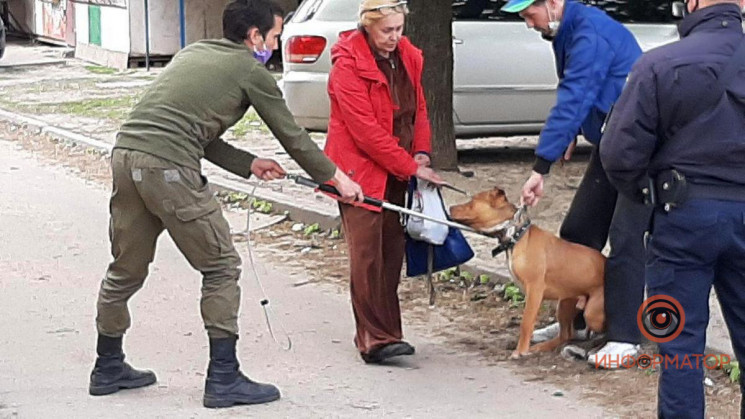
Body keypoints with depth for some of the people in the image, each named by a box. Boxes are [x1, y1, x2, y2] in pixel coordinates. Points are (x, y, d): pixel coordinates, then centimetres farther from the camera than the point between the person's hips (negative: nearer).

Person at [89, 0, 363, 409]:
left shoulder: (193, 52, 25)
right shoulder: (251, 71, 5)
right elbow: (292, 136, 13)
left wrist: (248, 164, 27)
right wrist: (337, 178, 26)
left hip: (125, 152, 8)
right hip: (169, 167, -8)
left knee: (126, 269, 20)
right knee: (222, 269, 4)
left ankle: (108, 367, 32)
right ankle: (223, 379, 6)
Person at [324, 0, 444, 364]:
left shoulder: (406, 56, 8)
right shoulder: (348, 64, -15)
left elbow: (418, 108, 15)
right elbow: (365, 130, -18)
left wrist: (420, 153, -3)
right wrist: (411, 168, -16)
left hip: (396, 172, 7)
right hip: (361, 170, -7)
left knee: (392, 254, 7)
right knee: (368, 255, -11)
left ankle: (381, 332, 14)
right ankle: (376, 340, -12)